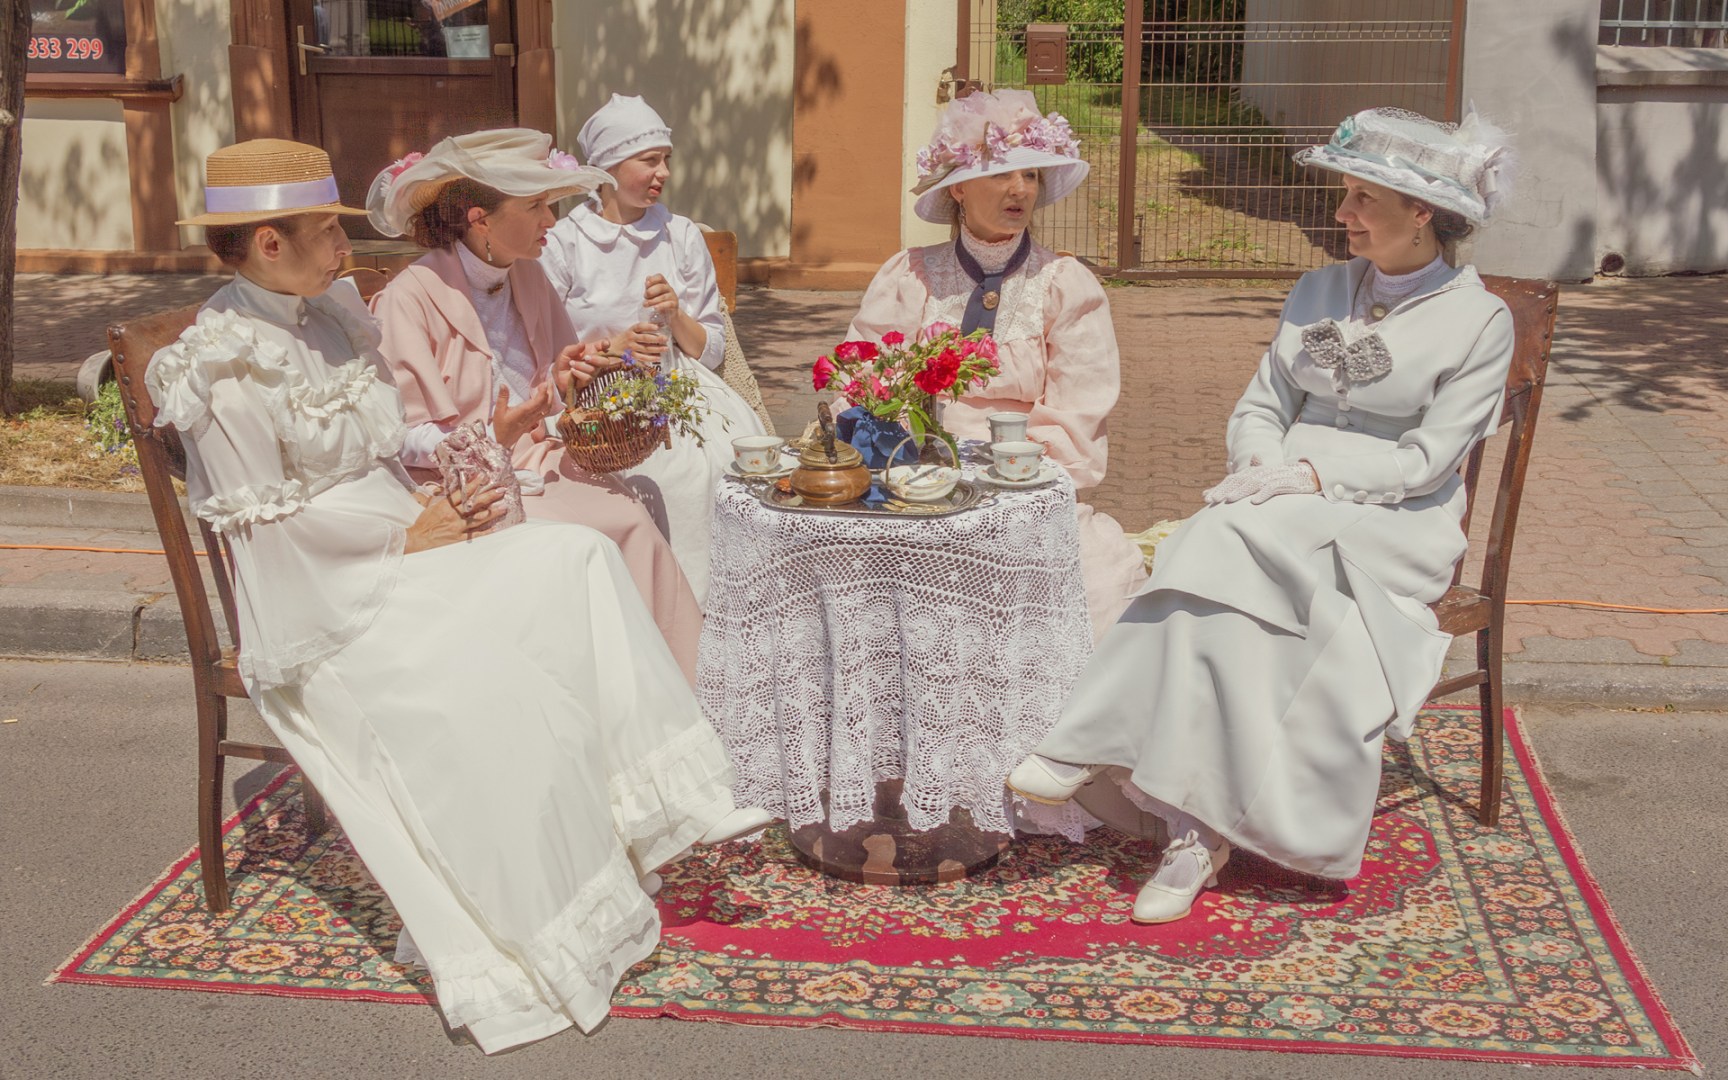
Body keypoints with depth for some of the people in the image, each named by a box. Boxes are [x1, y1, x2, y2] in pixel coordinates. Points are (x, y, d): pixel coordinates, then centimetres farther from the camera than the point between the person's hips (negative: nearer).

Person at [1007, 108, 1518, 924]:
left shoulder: (1479, 320, -1)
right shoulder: (1318, 292, 16)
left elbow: (1425, 460, -8)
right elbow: (1259, 406, 15)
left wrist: (1311, 477, -20)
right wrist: (1260, 469, -8)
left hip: (1394, 528, -4)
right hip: (1283, 522, 4)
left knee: (1232, 547, -33)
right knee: (1222, 597, -31)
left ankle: (1092, 744, -29)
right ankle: (1201, 831, -33)